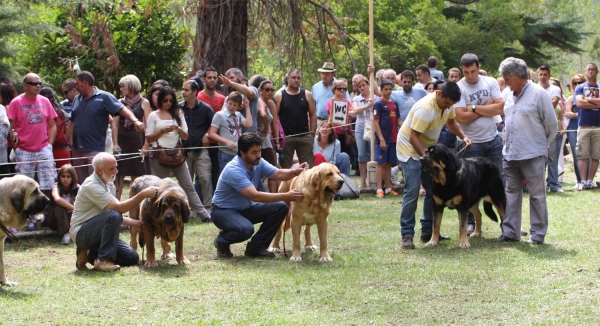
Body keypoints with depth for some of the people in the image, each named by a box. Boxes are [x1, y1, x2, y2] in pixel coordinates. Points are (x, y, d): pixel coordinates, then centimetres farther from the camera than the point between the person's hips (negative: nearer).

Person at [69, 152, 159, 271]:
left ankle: (90, 254, 9)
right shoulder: (91, 186, -21)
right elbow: (119, 207, -29)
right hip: (81, 233, -9)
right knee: (113, 216, -33)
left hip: (97, 232, 9)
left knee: (132, 258, -3)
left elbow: (118, 213, 15)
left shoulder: (109, 185, 8)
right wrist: (143, 194, -30)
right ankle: (103, 260, -24)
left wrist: (134, 223, 1)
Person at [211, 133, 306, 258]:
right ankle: (222, 242, -4)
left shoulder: (258, 163, -6)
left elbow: (279, 174, -4)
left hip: (246, 209, 8)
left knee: (280, 208, -10)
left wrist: (295, 172, -28)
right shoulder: (234, 170, -31)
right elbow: (255, 196, -37)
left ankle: (256, 247, -1)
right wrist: (286, 196, -40)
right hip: (223, 211, -8)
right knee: (246, 229, -38)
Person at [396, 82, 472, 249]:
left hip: (427, 148, 9)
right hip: (409, 149, -9)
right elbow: (413, 138, -30)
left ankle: (428, 232, 14)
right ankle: (407, 235, -12)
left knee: (433, 191, 7)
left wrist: (463, 136, -6)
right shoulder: (425, 109, -32)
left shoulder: (447, 104, -7)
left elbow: (451, 122, 12)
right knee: (412, 191, -15)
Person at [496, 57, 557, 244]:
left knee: (537, 194, 2)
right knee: (511, 193, 10)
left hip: (533, 155, -6)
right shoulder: (507, 95, 9)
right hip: (510, 154, 6)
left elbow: (551, 124, -4)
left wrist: (543, 144, 8)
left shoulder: (538, 94, -9)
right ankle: (510, 232, 16)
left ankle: (538, 233, 9)